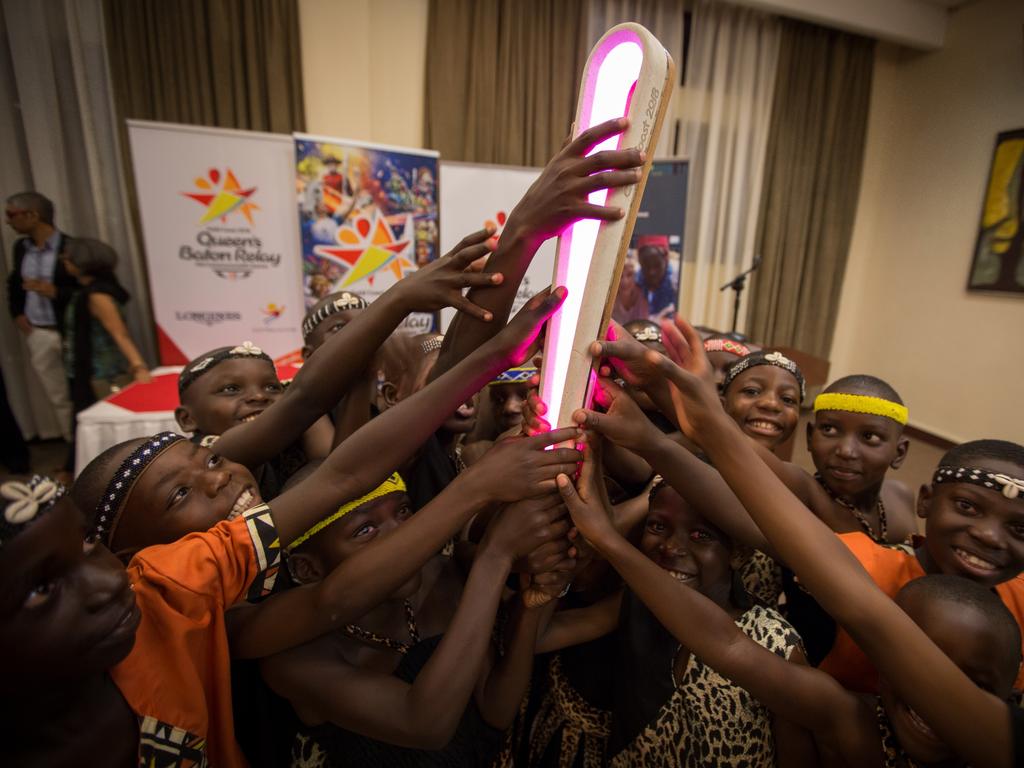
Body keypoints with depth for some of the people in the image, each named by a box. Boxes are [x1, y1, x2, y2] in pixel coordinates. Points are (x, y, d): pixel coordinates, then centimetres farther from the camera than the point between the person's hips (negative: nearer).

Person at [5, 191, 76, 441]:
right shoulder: (20, 246, 10)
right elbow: (13, 283, 24)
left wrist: (55, 292, -22)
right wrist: (17, 313, 11)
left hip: (70, 332, -6)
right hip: (37, 335, 6)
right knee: (58, 398, 12)